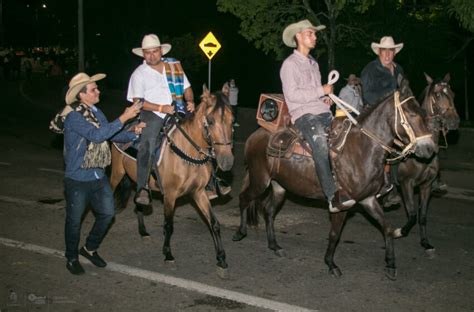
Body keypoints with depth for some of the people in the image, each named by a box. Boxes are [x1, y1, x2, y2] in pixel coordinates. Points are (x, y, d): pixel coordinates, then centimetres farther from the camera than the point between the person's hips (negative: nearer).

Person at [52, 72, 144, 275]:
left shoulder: (96, 112, 5)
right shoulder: (73, 117, -20)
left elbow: (112, 134, 9)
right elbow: (97, 135, -31)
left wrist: (134, 133, -8)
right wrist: (123, 118, -32)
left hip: (99, 176, 7)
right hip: (78, 180, -7)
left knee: (107, 213, 13)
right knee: (74, 219, 9)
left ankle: (90, 248, 35)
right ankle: (72, 258, 29)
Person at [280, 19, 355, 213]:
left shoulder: (313, 63, 25)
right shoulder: (290, 64, -1)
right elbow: (292, 94, -14)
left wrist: (326, 98, 10)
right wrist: (321, 91, -12)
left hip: (322, 112, 8)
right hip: (303, 114, -8)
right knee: (320, 143, -32)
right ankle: (333, 196, -38)